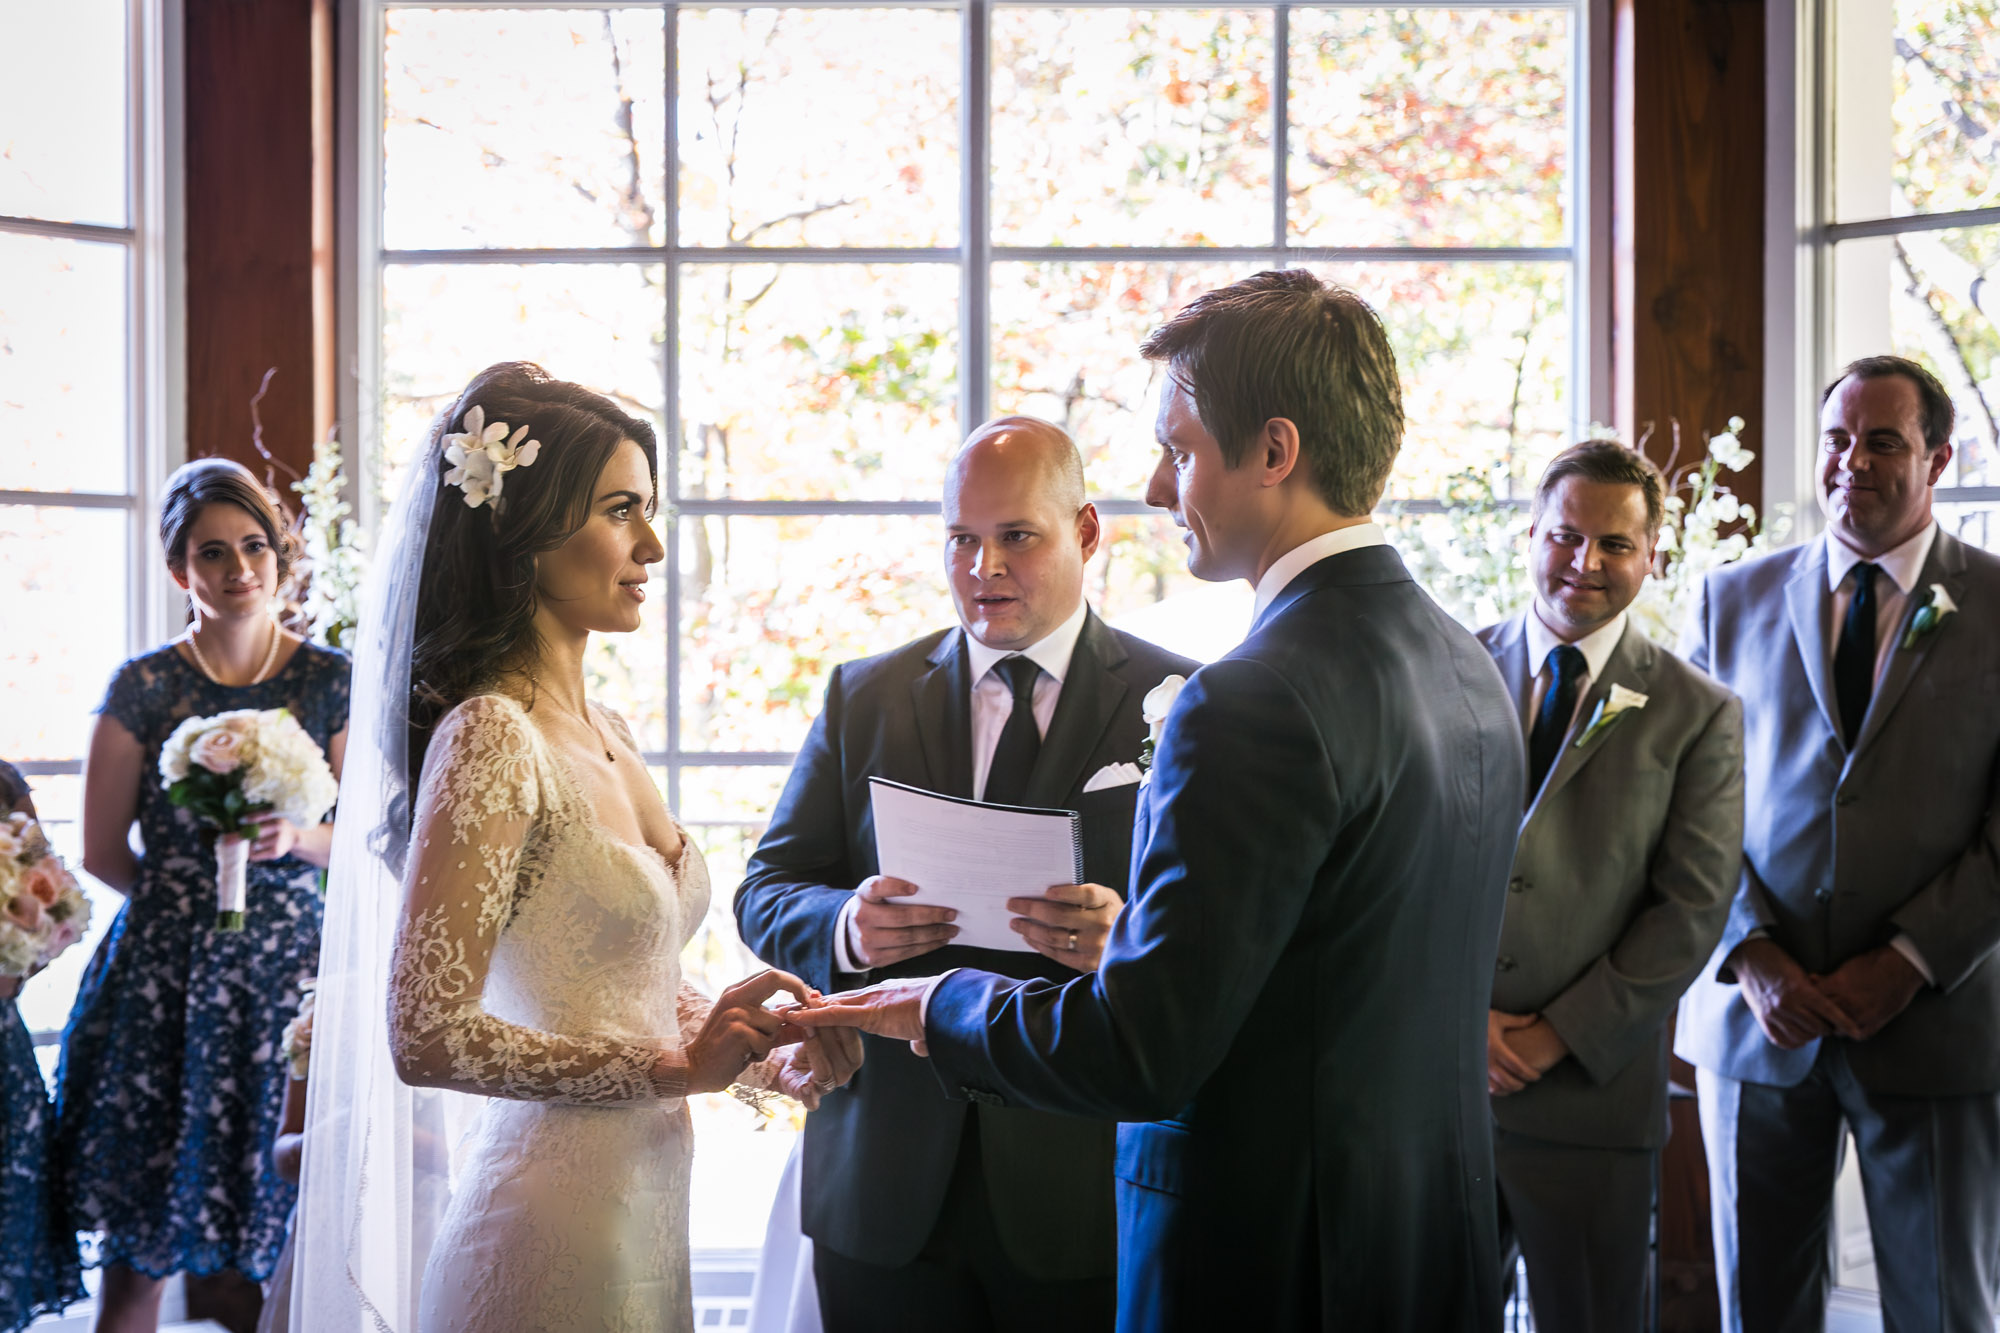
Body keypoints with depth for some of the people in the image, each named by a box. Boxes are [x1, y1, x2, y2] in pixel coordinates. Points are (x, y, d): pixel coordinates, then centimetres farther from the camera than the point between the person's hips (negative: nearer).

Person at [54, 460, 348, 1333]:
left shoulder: (329, 681, 4)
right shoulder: (143, 688, 1)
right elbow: (104, 852, 5)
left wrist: (294, 839, -11)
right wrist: (186, 896, 1)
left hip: (284, 968, 1)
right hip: (164, 971, -1)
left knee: (254, 1235, 2)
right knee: (139, 1243, 1)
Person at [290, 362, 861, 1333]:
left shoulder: (604, 734, 9)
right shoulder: (488, 738, -17)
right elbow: (426, 1035, -21)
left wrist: (765, 1056, 2)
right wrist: (672, 1066, -21)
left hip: (642, 1206, 8)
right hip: (556, 1222, -8)